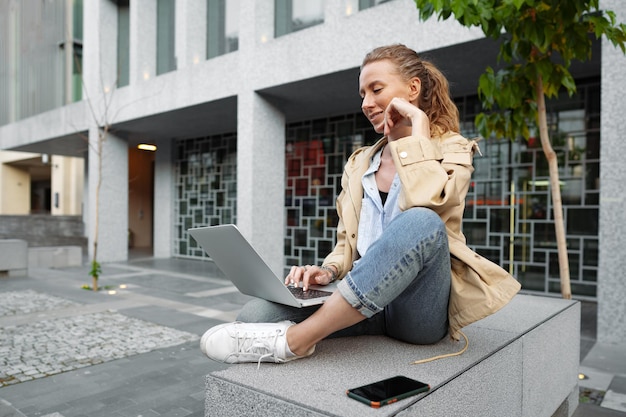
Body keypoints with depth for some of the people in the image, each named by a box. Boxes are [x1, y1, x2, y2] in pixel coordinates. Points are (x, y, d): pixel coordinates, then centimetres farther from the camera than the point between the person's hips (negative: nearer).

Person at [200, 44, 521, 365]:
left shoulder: (451, 150, 5)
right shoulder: (358, 164, 18)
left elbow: (426, 204, -19)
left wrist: (418, 126, -8)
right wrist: (328, 271, -5)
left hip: (419, 310, -2)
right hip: (362, 303, 2)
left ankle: (293, 340, -30)